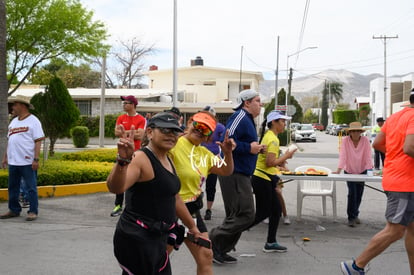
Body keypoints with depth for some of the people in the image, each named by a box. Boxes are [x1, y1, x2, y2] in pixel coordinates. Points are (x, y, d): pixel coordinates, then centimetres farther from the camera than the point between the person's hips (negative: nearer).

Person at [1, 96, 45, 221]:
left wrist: (36, 159, -17)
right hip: (13, 162, 7)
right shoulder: (13, 122, 17)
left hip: (27, 162, -7)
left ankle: (33, 211, 5)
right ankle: (14, 210, 23)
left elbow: (38, 141, -10)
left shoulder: (33, 121, -5)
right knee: (13, 187, 12)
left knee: (31, 188, -2)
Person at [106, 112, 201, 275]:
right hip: (136, 240, -9)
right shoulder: (141, 159, -17)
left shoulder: (168, 161, 11)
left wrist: (192, 226, 30)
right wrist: (123, 160, -51)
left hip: (158, 237, 9)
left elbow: (174, 199, 23)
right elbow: (115, 188, -34)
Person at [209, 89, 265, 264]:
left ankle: (220, 251, 19)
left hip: (240, 174, 11)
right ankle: (212, 242, -2)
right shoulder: (240, 117, -14)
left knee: (236, 216, 14)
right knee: (245, 215, -11)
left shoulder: (247, 119, 20)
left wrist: (257, 149, 11)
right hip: (234, 175, -11)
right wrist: (249, 148, -18)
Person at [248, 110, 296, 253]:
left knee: (276, 209, 13)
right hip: (263, 180, -10)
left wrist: (279, 161, 11)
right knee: (262, 213, -3)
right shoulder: (273, 139, -17)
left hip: (262, 178, 10)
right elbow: (270, 163, -23)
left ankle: (271, 243, 18)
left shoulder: (267, 136, 14)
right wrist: (286, 156, -12)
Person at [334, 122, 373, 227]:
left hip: (361, 171, 2)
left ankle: (355, 214, 32)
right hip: (349, 171, -2)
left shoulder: (365, 140, -14)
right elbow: (343, 155, -22)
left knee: (359, 194, 11)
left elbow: (368, 156, -16)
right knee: (352, 193, -11)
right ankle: (351, 217, -1)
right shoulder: (345, 140, -16)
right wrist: (338, 170, -31)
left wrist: (369, 169, -25)